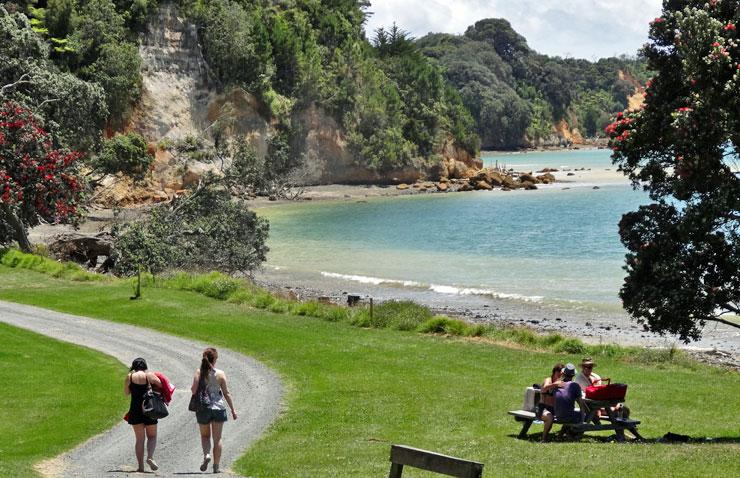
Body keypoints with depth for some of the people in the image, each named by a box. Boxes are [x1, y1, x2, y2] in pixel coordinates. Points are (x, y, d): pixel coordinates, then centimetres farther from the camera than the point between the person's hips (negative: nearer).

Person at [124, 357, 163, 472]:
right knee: (152, 436, 11)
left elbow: (126, 392, 9)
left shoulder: (130, 376, 1)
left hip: (135, 410, 1)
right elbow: (161, 385, -6)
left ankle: (140, 465, 3)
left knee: (139, 439, 9)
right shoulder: (149, 375, -4)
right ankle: (150, 457, -14)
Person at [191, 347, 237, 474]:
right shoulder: (220, 374, -3)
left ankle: (206, 455, -8)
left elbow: (193, 390, -14)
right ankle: (216, 466, 7)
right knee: (217, 438, 7)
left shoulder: (199, 372, -5)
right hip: (218, 408, 0)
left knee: (205, 435, 18)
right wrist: (233, 409, 6)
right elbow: (226, 393, -1)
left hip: (203, 408, 0)